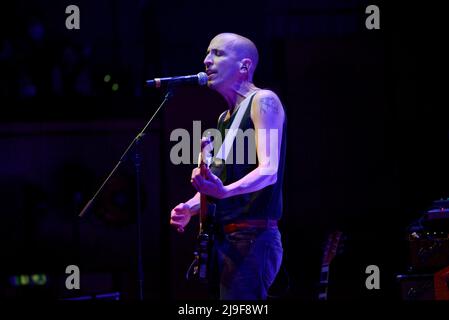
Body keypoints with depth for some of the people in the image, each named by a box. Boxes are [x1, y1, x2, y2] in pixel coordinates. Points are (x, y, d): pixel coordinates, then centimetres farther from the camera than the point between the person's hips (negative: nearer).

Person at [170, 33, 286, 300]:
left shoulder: (263, 101, -5)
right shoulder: (225, 118, 21)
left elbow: (268, 170, -18)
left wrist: (224, 191, -35)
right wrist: (190, 208, 10)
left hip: (252, 238, -9)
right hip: (223, 238, 9)